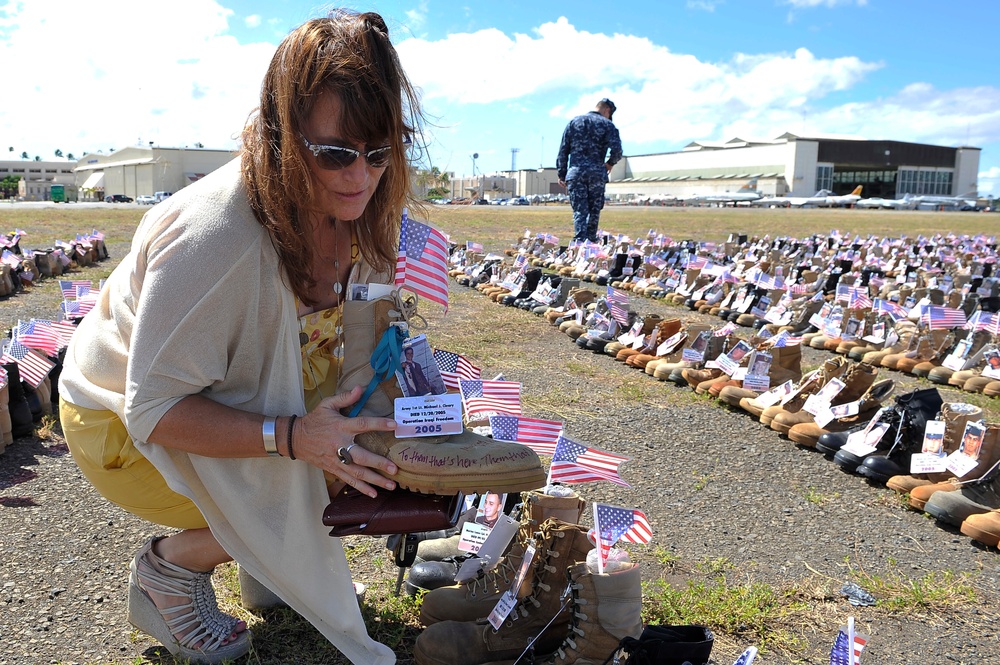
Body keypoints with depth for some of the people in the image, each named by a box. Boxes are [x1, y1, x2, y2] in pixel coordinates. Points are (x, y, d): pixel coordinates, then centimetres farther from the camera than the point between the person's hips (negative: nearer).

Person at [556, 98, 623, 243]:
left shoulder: (574, 122, 13)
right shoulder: (607, 124, 5)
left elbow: (563, 150, 9)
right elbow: (616, 150, -8)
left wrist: (562, 174, 10)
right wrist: (610, 163, 12)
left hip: (575, 172, 1)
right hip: (597, 172, -1)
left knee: (579, 210, 0)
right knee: (594, 210, 13)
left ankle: (579, 242, -11)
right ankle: (591, 241, 19)